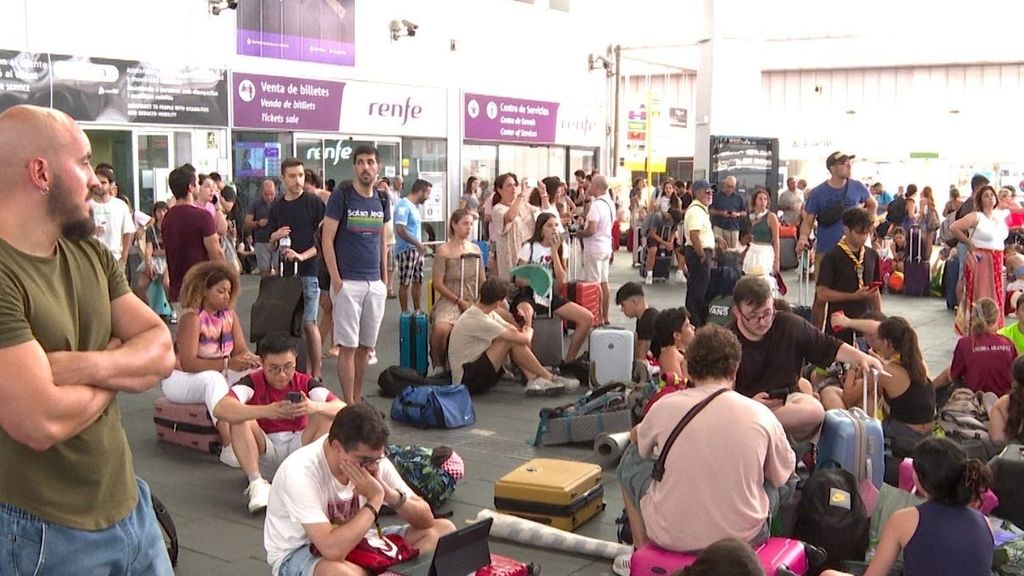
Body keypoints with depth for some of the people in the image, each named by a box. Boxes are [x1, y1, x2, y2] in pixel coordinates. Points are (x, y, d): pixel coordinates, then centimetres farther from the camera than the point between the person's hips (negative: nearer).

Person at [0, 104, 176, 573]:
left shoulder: (90, 253, 5)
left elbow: (162, 350, 2)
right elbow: (41, 422, -28)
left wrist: (87, 366, -19)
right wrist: (120, 363, -9)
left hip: (127, 503, 7)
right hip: (42, 530, -7)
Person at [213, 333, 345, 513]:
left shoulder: (305, 382, -10)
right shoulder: (253, 382, -16)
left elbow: (342, 409, -22)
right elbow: (220, 409, -36)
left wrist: (315, 407, -45)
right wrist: (266, 411, -48)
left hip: (298, 446, 2)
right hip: (265, 448, -1)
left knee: (327, 417, -20)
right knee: (240, 419, -27)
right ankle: (256, 484, -28)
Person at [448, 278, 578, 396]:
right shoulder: (479, 321, -25)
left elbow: (513, 329, 10)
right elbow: (525, 339, -20)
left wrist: (525, 329, -10)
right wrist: (529, 329, 0)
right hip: (466, 380, -10)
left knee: (513, 336, 0)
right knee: (512, 341, -20)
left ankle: (533, 380, -10)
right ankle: (550, 379, -8)